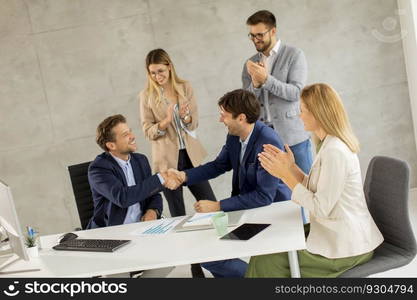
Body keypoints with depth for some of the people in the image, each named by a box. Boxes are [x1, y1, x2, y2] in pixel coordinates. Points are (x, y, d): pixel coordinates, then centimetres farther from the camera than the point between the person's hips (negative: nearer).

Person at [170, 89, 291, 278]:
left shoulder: (269, 143, -25)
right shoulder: (234, 137, -3)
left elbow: (264, 196, -26)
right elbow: (219, 165, 14)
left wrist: (218, 206, -23)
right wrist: (184, 176, -2)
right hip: (245, 205, 8)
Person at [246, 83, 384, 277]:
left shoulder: (334, 152, -24)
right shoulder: (331, 144, 8)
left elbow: (321, 208, -23)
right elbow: (315, 190, 8)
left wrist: (285, 174, -18)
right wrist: (291, 167, 1)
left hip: (345, 247, -10)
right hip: (339, 234, 10)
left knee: (265, 262, -5)